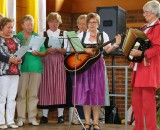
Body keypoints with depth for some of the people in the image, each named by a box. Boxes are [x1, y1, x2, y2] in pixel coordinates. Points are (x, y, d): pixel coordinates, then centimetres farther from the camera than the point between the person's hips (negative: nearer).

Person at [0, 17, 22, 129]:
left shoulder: (16, 39, 15)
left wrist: (19, 60, -5)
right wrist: (10, 59, -19)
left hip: (15, 71, 6)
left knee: (12, 98, 7)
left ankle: (10, 120, 12)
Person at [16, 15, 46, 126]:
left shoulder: (37, 37, 11)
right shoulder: (17, 37, 6)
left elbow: (44, 52, 9)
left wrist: (37, 53, -10)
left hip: (36, 67, 2)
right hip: (22, 66, -1)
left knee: (34, 94, 4)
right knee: (21, 93, -2)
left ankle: (32, 117, 10)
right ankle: (21, 118, 3)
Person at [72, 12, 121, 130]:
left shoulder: (103, 35, 7)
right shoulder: (81, 35, 9)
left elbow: (107, 50, -3)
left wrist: (116, 44, -19)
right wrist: (85, 50, -15)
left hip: (97, 66, -1)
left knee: (97, 93, -3)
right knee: (85, 93, -2)